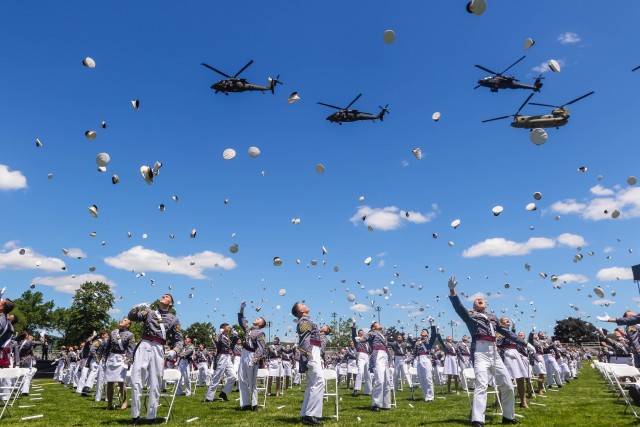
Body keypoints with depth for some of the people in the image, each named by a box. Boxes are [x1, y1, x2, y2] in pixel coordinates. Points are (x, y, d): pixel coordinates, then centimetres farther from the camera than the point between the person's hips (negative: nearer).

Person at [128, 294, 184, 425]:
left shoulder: (174, 319, 15)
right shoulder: (149, 312, 18)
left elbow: (179, 340, 11)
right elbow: (131, 317, 6)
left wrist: (174, 350, -7)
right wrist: (137, 308, -13)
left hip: (158, 349, 0)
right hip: (143, 346, 0)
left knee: (154, 384, 0)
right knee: (136, 380, -9)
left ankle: (151, 417, 7)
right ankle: (135, 415, 0)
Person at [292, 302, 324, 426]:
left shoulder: (306, 321, 22)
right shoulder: (304, 321, -8)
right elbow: (304, 341, -19)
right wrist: (308, 358, -26)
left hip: (314, 354, 10)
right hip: (311, 354, -10)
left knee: (312, 384, 11)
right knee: (319, 381, -15)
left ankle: (306, 414, 14)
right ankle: (311, 415, -15)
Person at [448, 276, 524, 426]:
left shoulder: (493, 317, 24)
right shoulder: (470, 316, 10)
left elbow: (506, 332, 27)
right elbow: (458, 307, -8)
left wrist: (523, 343, 21)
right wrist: (452, 291, -25)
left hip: (494, 353, 6)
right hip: (480, 352, -6)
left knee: (508, 386, 10)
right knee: (481, 386, -17)